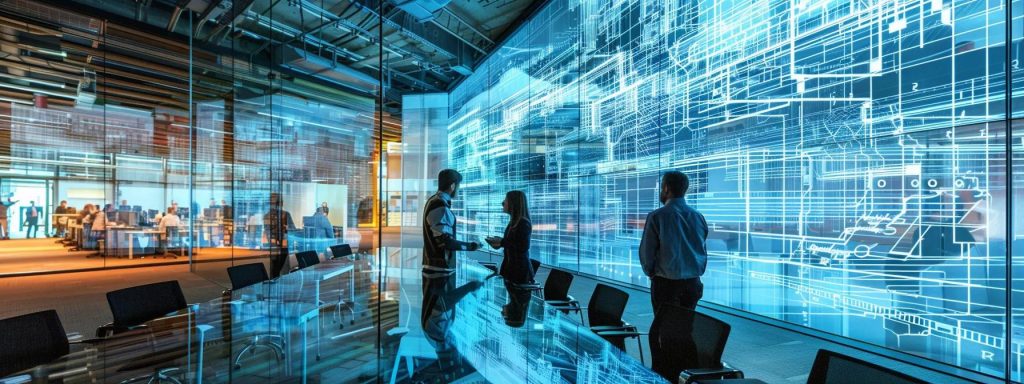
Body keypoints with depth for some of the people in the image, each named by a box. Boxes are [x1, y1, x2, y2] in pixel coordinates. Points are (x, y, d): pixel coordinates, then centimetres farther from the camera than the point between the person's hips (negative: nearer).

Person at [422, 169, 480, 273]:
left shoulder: (434, 201, 11)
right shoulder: (440, 207, -21)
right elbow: (444, 241, -23)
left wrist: (454, 229, 34)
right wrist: (470, 246, -13)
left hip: (436, 265, 10)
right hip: (440, 267, -10)